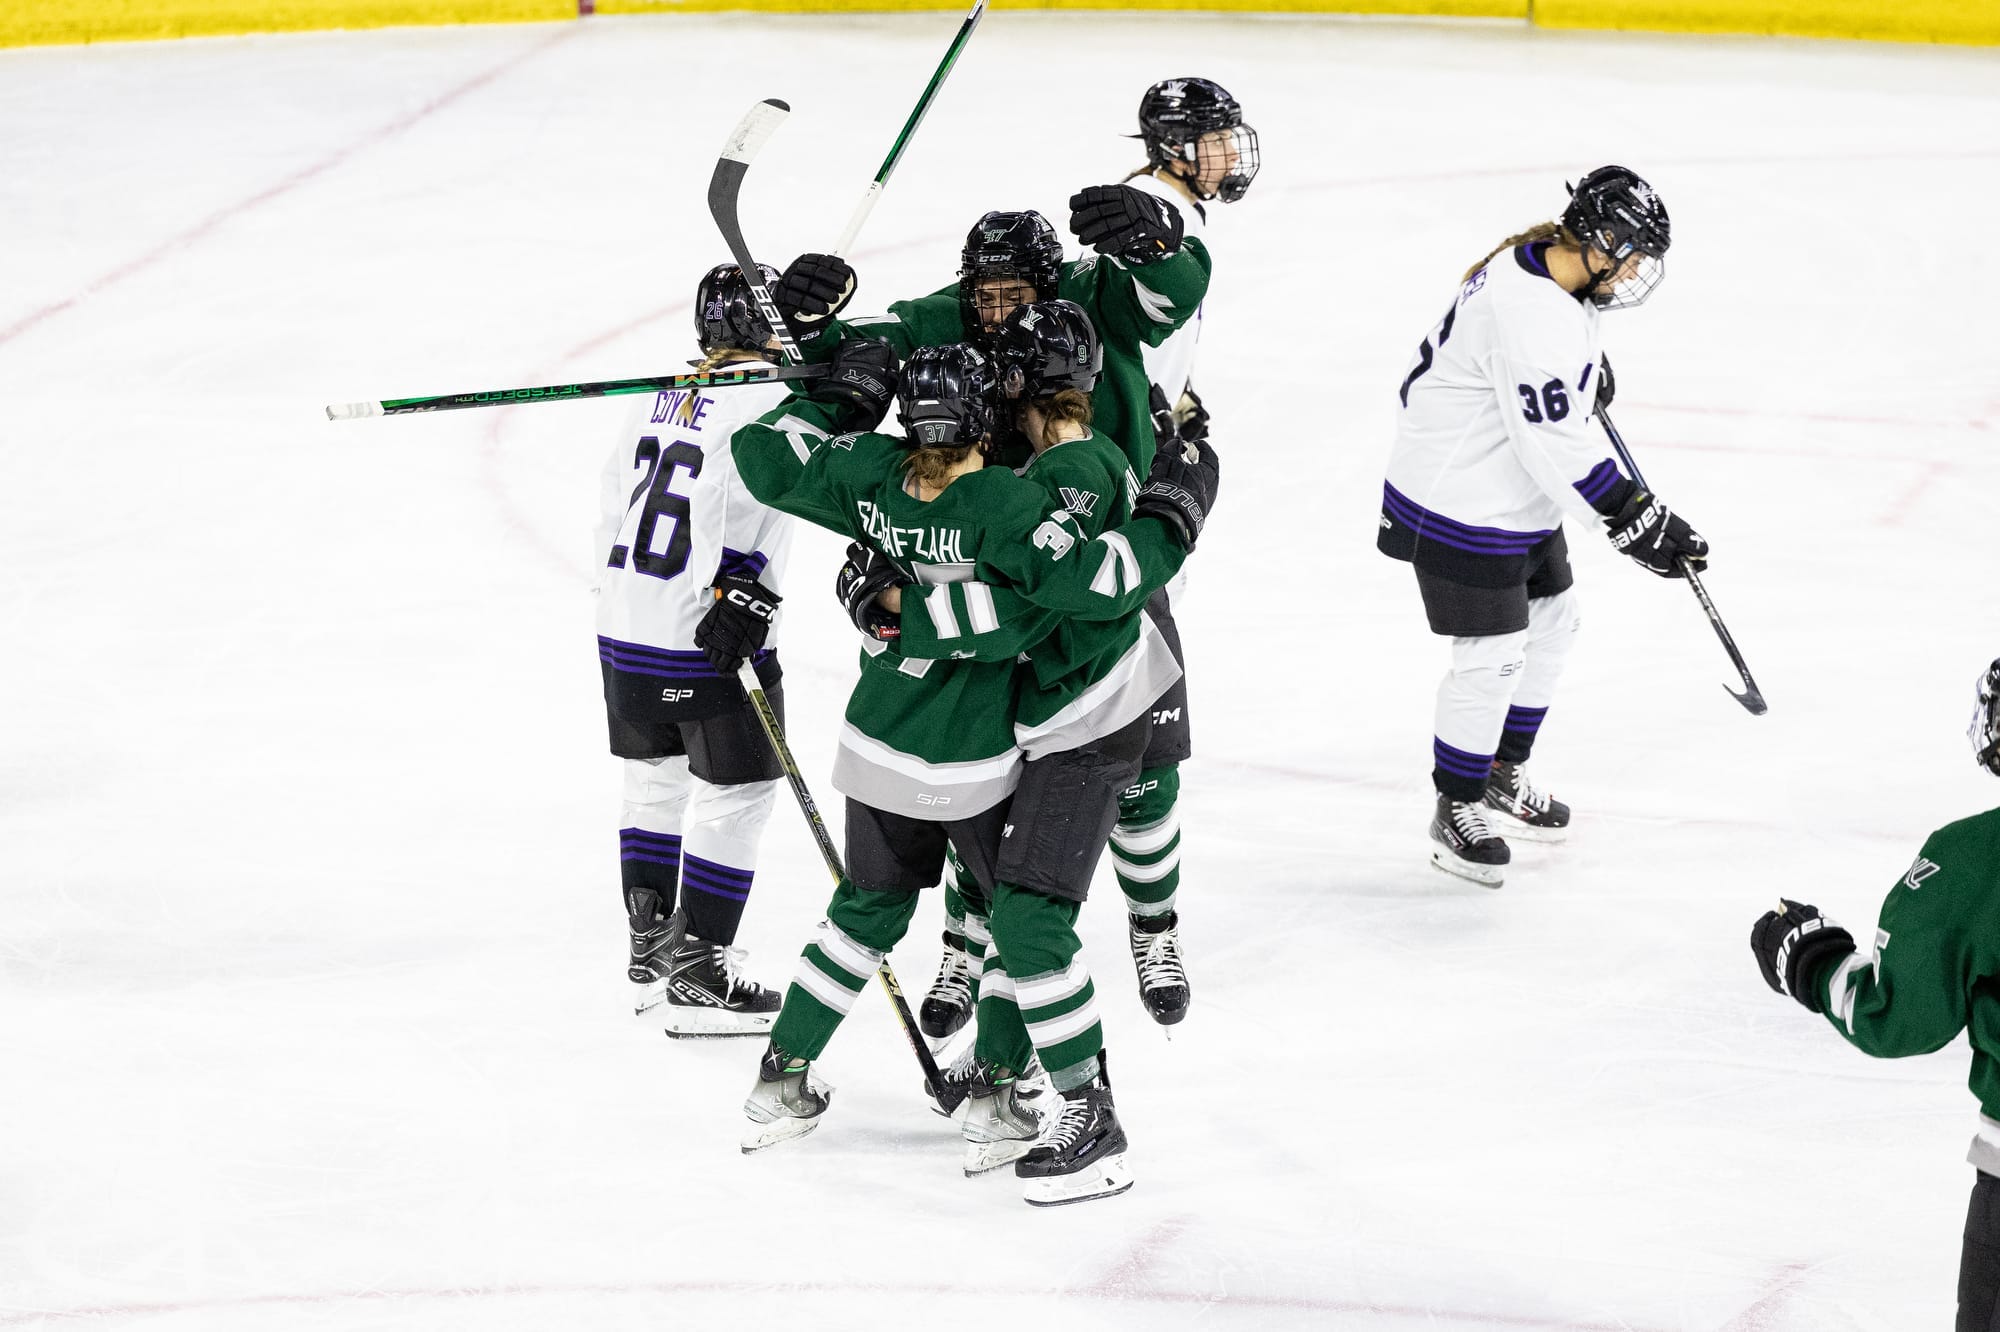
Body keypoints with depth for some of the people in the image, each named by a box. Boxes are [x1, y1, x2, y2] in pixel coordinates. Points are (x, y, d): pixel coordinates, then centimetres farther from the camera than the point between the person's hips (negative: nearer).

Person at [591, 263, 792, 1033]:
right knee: (734, 792, 1)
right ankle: (697, 977, 1)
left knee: (657, 778, 21)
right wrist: (739, 595, -28)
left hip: (624, 625, 8)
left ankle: (652, 946, 32)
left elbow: (615, 501, 18)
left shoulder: (663, 397, 12)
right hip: (705, 641, -8)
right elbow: (744, 501, -26)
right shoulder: (766, 397, -12)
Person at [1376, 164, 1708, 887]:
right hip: (1463, 498, -11)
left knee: (1551, 620, 20)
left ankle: (1502, 773, 36)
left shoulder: (1546, 264, 0)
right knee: (1492, 655, -5)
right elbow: (1556, 448, -31)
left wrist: (1588, 363, 37)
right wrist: (1635, 521, -26)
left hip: (1517, 495, 11)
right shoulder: (1532, 316, -31)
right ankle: (1458, 809, 12)